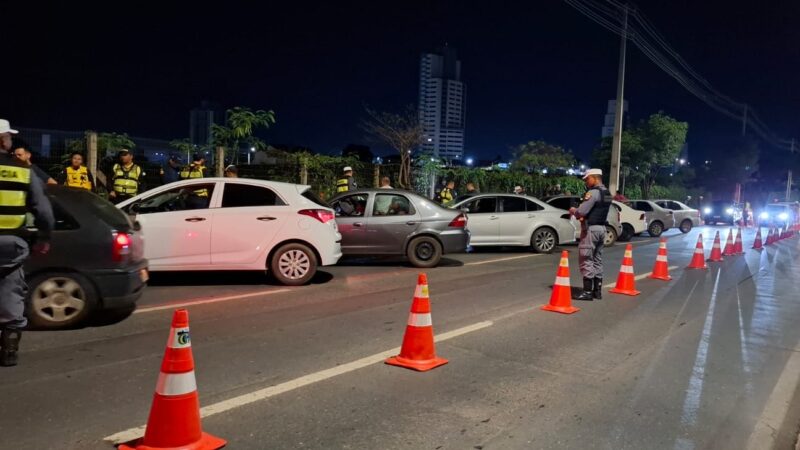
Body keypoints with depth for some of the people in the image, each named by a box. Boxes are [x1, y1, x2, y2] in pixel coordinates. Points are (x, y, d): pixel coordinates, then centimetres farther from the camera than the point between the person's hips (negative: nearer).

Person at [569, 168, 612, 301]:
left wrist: (573, 211, -2)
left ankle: (588, 291, -7)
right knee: (597, 260, 14)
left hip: (591, 229, -10)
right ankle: (597, 290, 18)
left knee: (586, 260, -6)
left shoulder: (593, 192, -17)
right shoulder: (607, 193, 14)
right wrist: (585, 215, 4)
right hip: (601, 228, 10)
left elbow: (581, 211, -22)